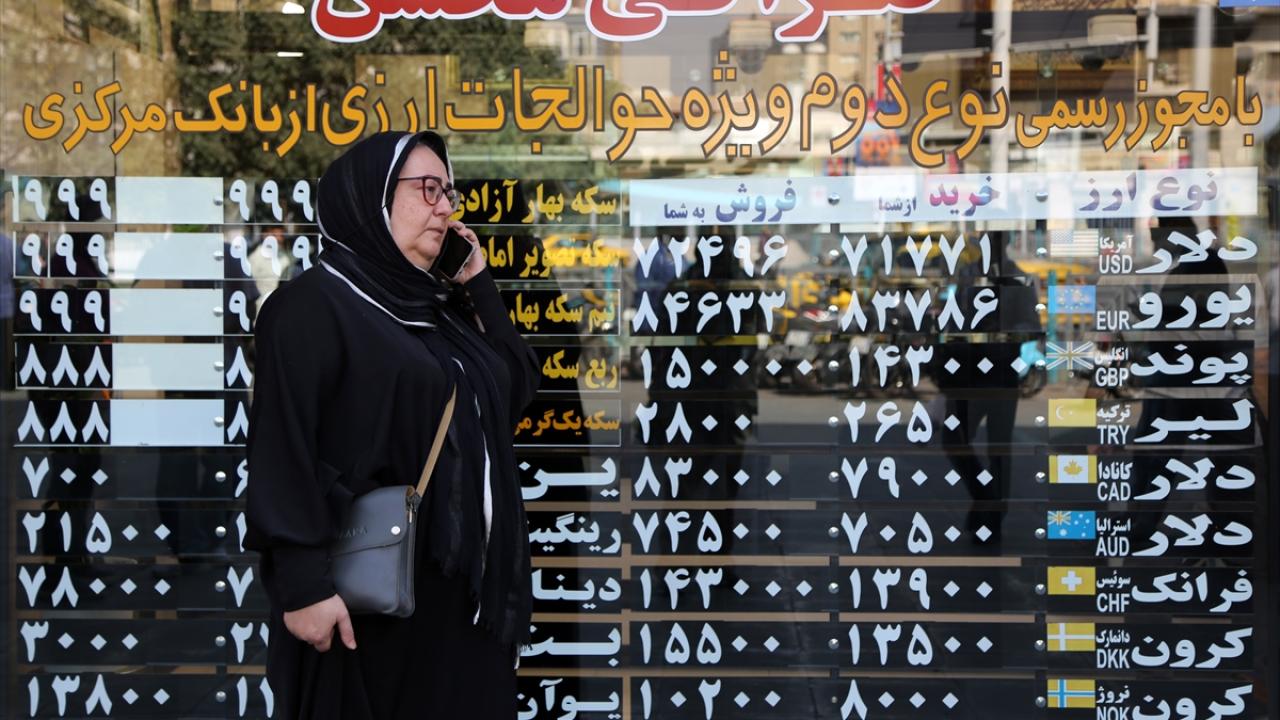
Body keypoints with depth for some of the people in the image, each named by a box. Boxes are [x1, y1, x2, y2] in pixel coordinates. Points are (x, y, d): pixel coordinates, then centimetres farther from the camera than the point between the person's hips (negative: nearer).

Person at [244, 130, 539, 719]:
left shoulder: (437, 309, 16)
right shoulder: (312, 305, -8)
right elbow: (281, 446, -15)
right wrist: (303, 582, -22)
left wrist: (478, 286, 7)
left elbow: (516, 390, 12)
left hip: (462, 584, 8)